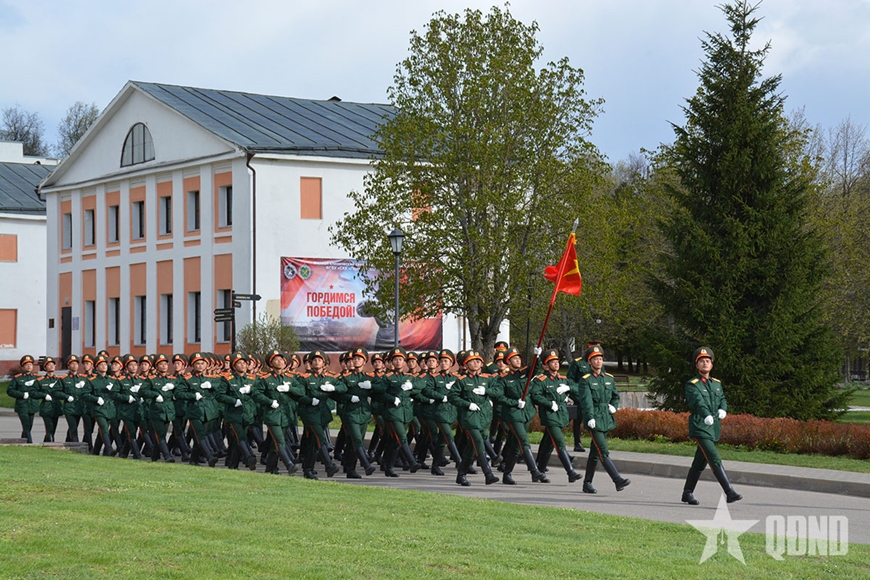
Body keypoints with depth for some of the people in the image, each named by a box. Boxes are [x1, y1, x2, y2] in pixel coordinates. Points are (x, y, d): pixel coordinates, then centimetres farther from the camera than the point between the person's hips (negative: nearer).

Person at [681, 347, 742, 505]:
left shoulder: (717, 383, 17)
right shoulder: (692, 385, -5)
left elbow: (722, 399, 13)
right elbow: (698, 401, -21)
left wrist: (723, 409, -11)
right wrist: (706, 415, -38)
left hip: (714, 429, 7)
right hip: (700, 428, -7)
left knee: (699, 463, 14)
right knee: (715, 460, -17)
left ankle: (687, 494, 25)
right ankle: (729, 493, -22)